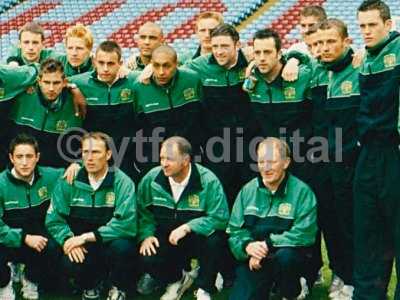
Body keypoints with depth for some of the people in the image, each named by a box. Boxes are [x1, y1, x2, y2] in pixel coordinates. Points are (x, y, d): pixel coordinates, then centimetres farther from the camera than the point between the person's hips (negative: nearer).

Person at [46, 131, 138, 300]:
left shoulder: (122, 183, -11)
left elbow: (126, 223, -23)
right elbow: (53, 220, -2)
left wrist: (87, 236, -25)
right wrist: (67, 240, -22)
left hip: (111, 242, -1)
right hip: (83, 248, 1)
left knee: (122, 246, -35)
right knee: (71, 264, -31)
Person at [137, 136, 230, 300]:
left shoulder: (208, 181, -19)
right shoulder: (152, 178, -7)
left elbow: (220, 218, -22)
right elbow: (142, 210, 6)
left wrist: (187, 228, -28)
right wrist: (146, 235, -9)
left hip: (198, 236, -3)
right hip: (166, 237, 3)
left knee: (215, 240, -35)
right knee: (147, 260, -25)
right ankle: (177, 279, 12)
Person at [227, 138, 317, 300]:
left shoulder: (302, 191, -8)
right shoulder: (248, 190, 5)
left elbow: (304, 233, -16)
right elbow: (234, 230, 4)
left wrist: (267, 244, -20)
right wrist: (247, 246, -18)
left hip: (289, 253, -2)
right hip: (253, 260, 2)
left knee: (284, 256, -36)